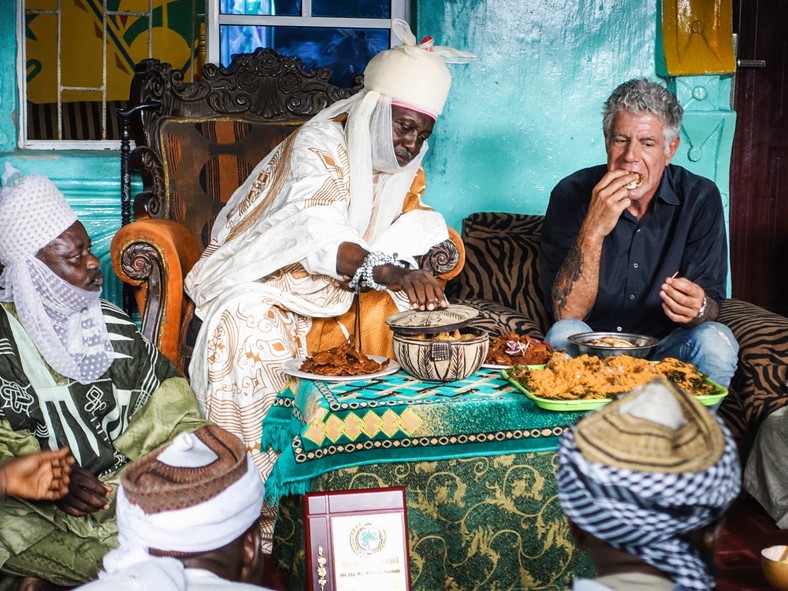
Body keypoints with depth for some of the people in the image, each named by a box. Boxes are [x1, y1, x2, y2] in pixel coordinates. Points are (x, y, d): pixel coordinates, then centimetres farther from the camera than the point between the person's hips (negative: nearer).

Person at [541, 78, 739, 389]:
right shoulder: (572, 194, -11)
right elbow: (566, 313, -17)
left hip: (664, 349, 2)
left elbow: (711, 302, -6)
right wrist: (593, 231, -29)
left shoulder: (700, 198, -5)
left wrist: (698, 308, -31)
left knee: (715, 341, -27)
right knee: (564, 335, -32)